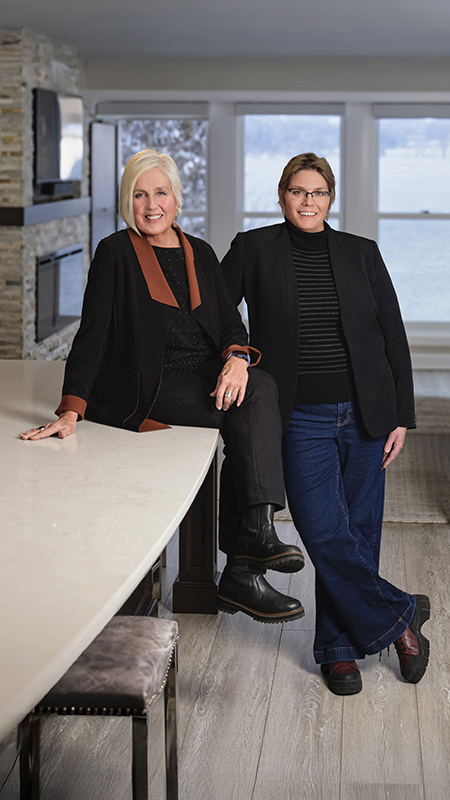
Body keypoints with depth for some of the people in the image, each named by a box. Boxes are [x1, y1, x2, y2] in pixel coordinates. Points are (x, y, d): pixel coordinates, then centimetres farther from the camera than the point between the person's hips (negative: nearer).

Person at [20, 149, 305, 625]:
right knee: (248, 410, -28)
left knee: (260, 388, -28)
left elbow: (229, 319, 11)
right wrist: (72, 410, -17)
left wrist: (237, 357, -14)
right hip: (150, 386, -5)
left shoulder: (199, 253, 18)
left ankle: (253, 533, -34)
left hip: (210, 375, 5)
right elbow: (92, 334, -5)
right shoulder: (116, 253, 3)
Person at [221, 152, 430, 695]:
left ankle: (339, 648, 21)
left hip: (364, 415, 2)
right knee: (324, 534, -11)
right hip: (301, 420, -2)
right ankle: (399, 616, 9)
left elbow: (394, 338, 7)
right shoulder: (253, 250, 1)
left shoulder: (361, 254, 6)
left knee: (358, 533, 5)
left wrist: (402, 417, 3)